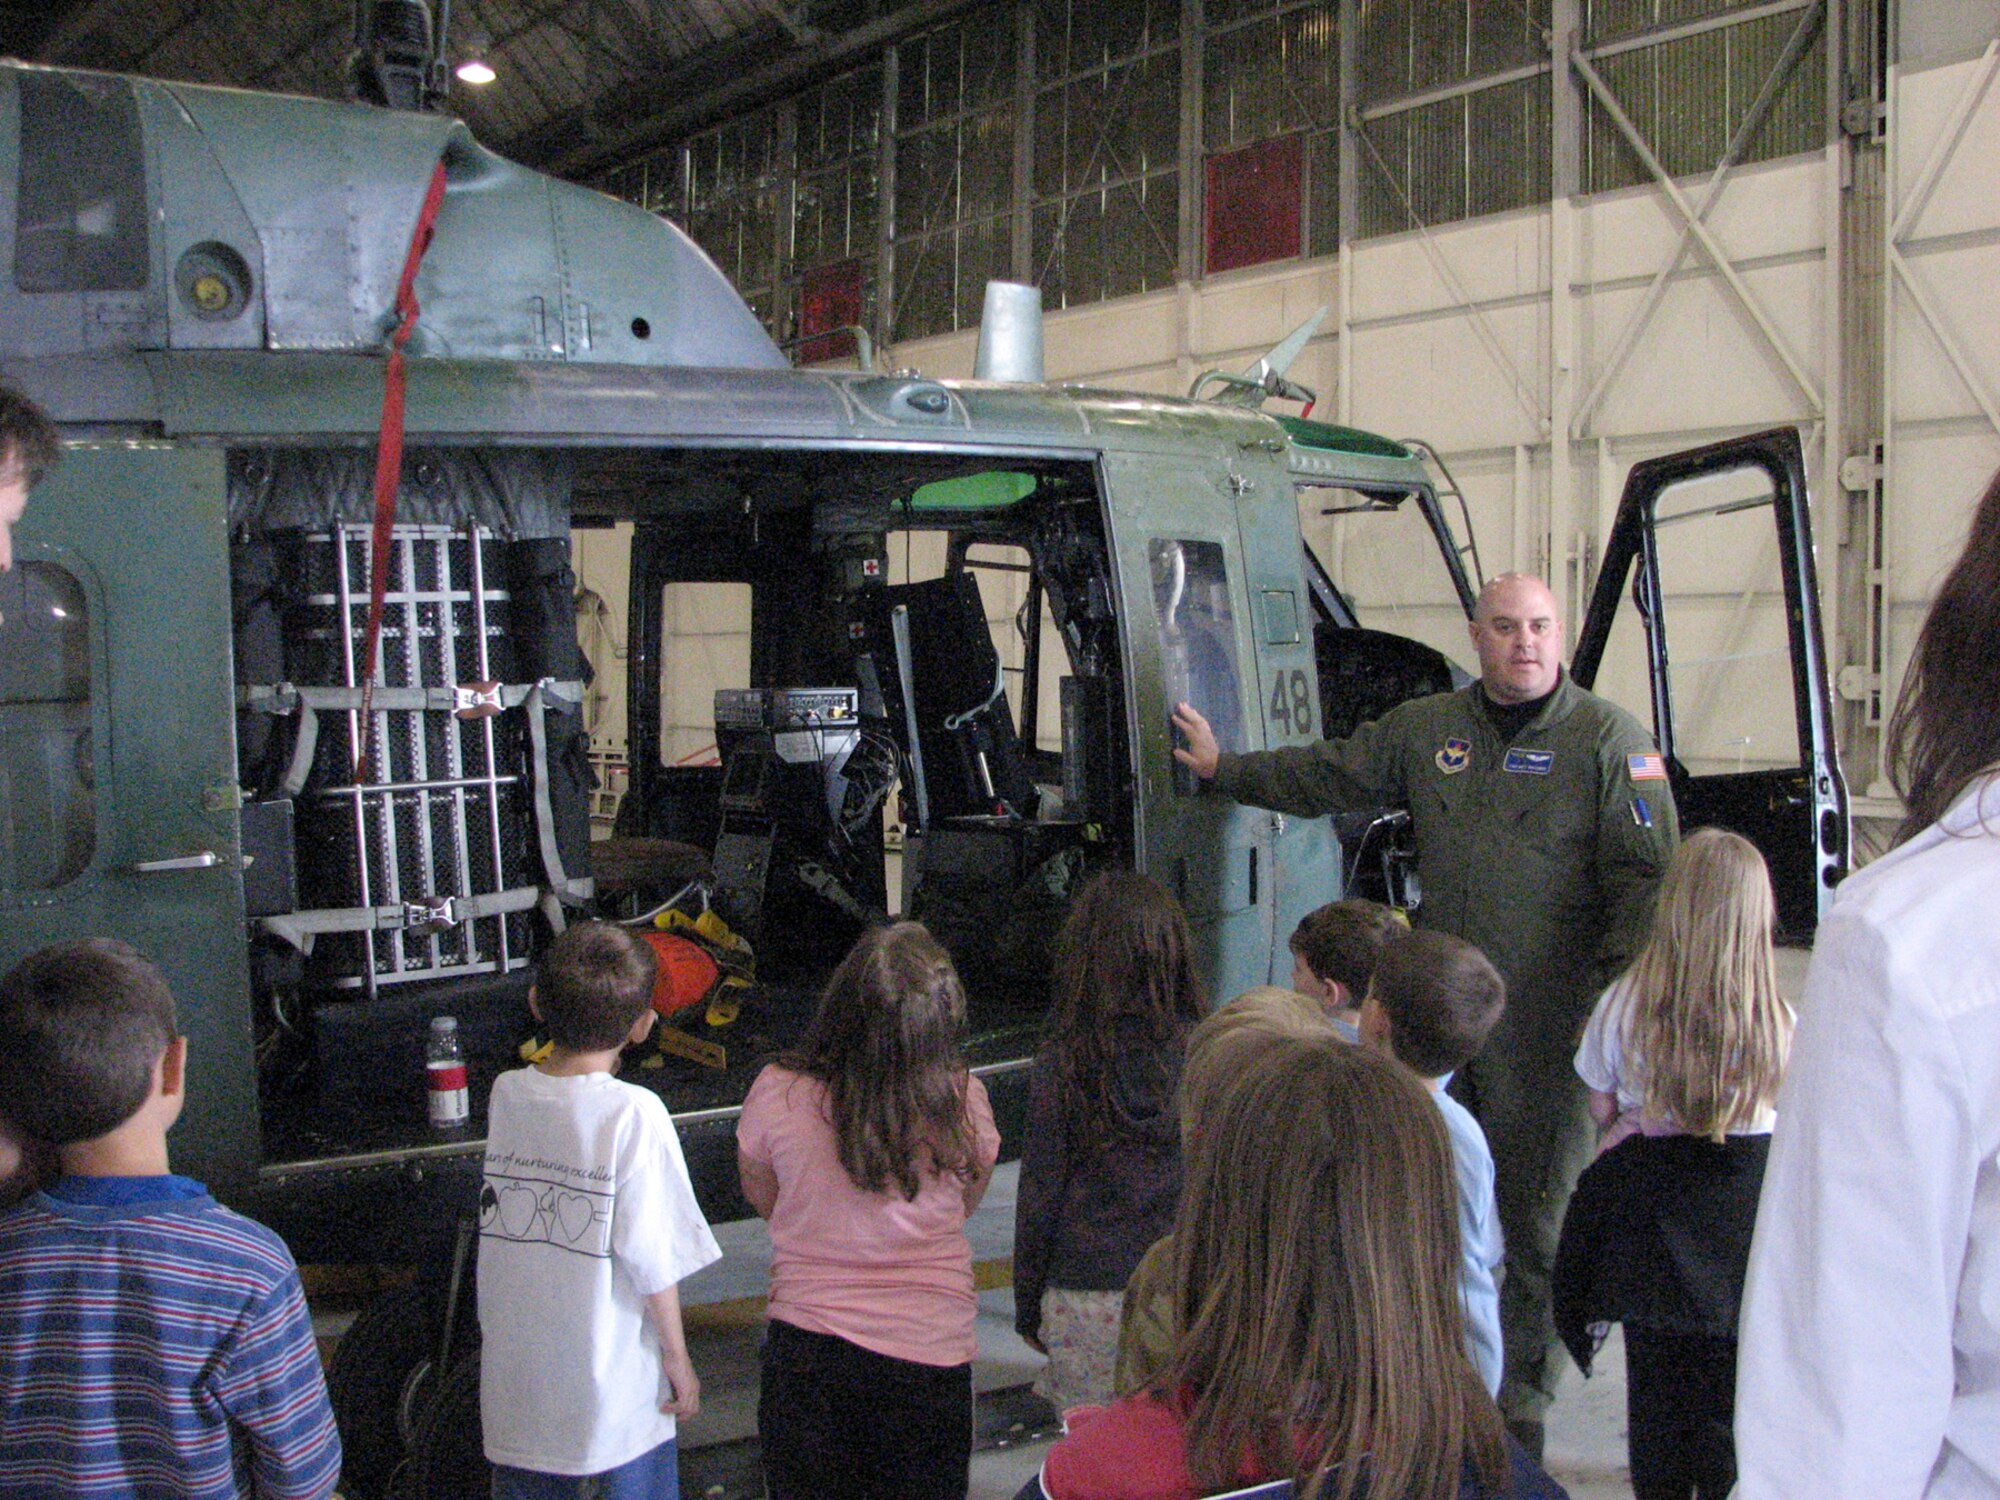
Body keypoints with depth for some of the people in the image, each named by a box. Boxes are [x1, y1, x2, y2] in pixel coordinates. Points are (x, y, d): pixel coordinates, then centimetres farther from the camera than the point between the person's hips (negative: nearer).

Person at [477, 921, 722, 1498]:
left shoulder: (506, 1092, -6)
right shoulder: (634, 1114, -19)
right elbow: (651, 1255, -17)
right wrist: (677, 1358, -2)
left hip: (514, 1380, 4)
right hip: (610, 1382, -4)